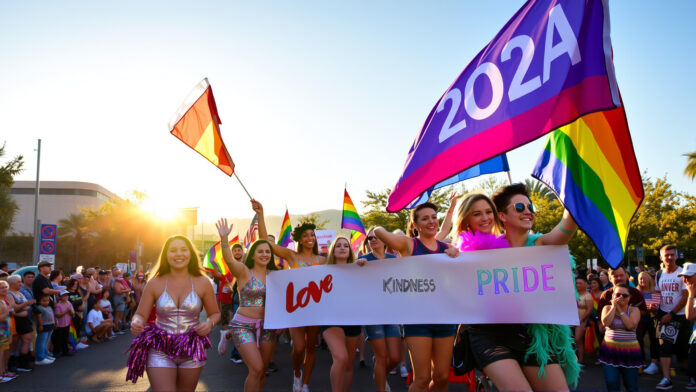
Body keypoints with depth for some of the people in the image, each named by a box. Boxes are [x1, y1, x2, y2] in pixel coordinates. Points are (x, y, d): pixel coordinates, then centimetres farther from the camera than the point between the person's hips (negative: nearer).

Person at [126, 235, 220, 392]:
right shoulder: (155, 284, -1)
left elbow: (215, 313, 7)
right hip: (160, 351, -1)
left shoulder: (202, 283, -1)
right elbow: (140, 315, 2)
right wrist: (135, 323, -20)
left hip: (192, 351, 1)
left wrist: (209, 323, -15)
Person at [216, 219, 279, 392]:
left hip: (267, 326, 5)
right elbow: (229, 259, -26)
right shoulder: (244, 271, -6)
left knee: (263, 370, 10)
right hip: (244, 325, -5)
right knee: (256, 368, -14)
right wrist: (224, 238, -43)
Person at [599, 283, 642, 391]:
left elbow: (630, 325, -16)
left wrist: (620, 309, -9)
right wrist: (614, 306, -6)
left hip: (629, 351, 0)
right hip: (610, 350, 0)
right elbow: (606, 322, -14)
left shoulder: (634, 310, 3)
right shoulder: (607, 308, 6)